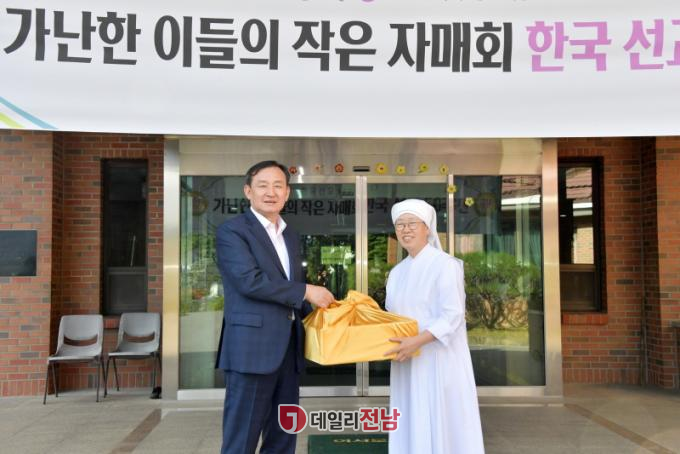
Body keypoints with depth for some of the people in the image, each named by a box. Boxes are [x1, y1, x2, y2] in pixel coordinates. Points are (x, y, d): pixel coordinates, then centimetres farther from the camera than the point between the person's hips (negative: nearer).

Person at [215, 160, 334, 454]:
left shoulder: (290, 237, 17)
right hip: (252, 348, -7)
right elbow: (250, 281, -19)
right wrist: (306, 291, -14)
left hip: (288, 349, 8)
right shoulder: (232, 230, -6)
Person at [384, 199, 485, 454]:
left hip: (439, 361, -6)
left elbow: (453, 316, -16)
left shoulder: (445, 265, -8)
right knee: (411, 426, 9)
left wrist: (417, 341, -27)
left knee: (441, 425, -1)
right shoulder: (397, 272, 13)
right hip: (406, 363, 6)